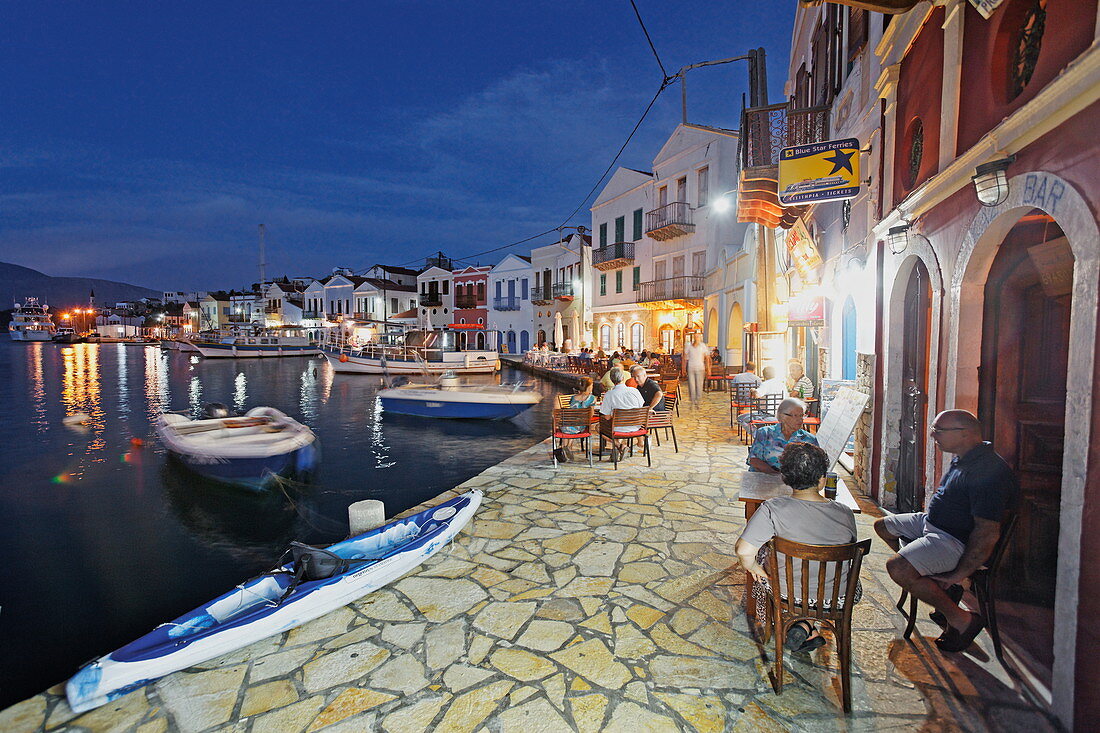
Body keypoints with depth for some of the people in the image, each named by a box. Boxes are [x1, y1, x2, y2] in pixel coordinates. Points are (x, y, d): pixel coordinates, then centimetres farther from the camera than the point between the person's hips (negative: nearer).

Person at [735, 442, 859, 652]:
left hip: (789, 593, -2)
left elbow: (743, 550, -30)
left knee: (762, 555, 27)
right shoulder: (845, 513, -16)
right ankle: (806, 625, 19)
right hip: (837, 596, 3)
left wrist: (752, 567, -8)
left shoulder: (772, 510, -27)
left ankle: (807, 632, 28)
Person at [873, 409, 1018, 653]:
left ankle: (961, 620, -5)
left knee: (897, 567, -27)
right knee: (882, 526, 19)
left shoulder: (988, 472, -26)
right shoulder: (963, 459, 6)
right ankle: (943, 587, 14)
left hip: (956, 540, -11)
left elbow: (988, 535, -27)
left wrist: (958, 575, -21)